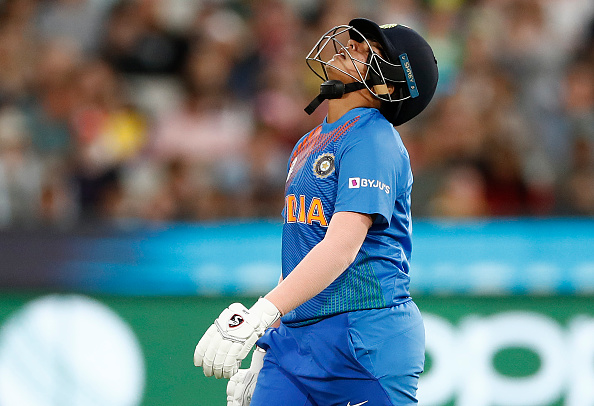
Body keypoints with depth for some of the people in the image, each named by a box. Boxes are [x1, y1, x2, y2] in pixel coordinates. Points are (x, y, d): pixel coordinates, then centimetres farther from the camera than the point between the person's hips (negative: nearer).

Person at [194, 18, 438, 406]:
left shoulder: (373, 141, -9)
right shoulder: (308, 145, 18)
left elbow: (342, 247, -20)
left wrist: (258, 316, -28)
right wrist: (263, 357, 18)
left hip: (365, 337, -7)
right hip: (296, 337, 7)